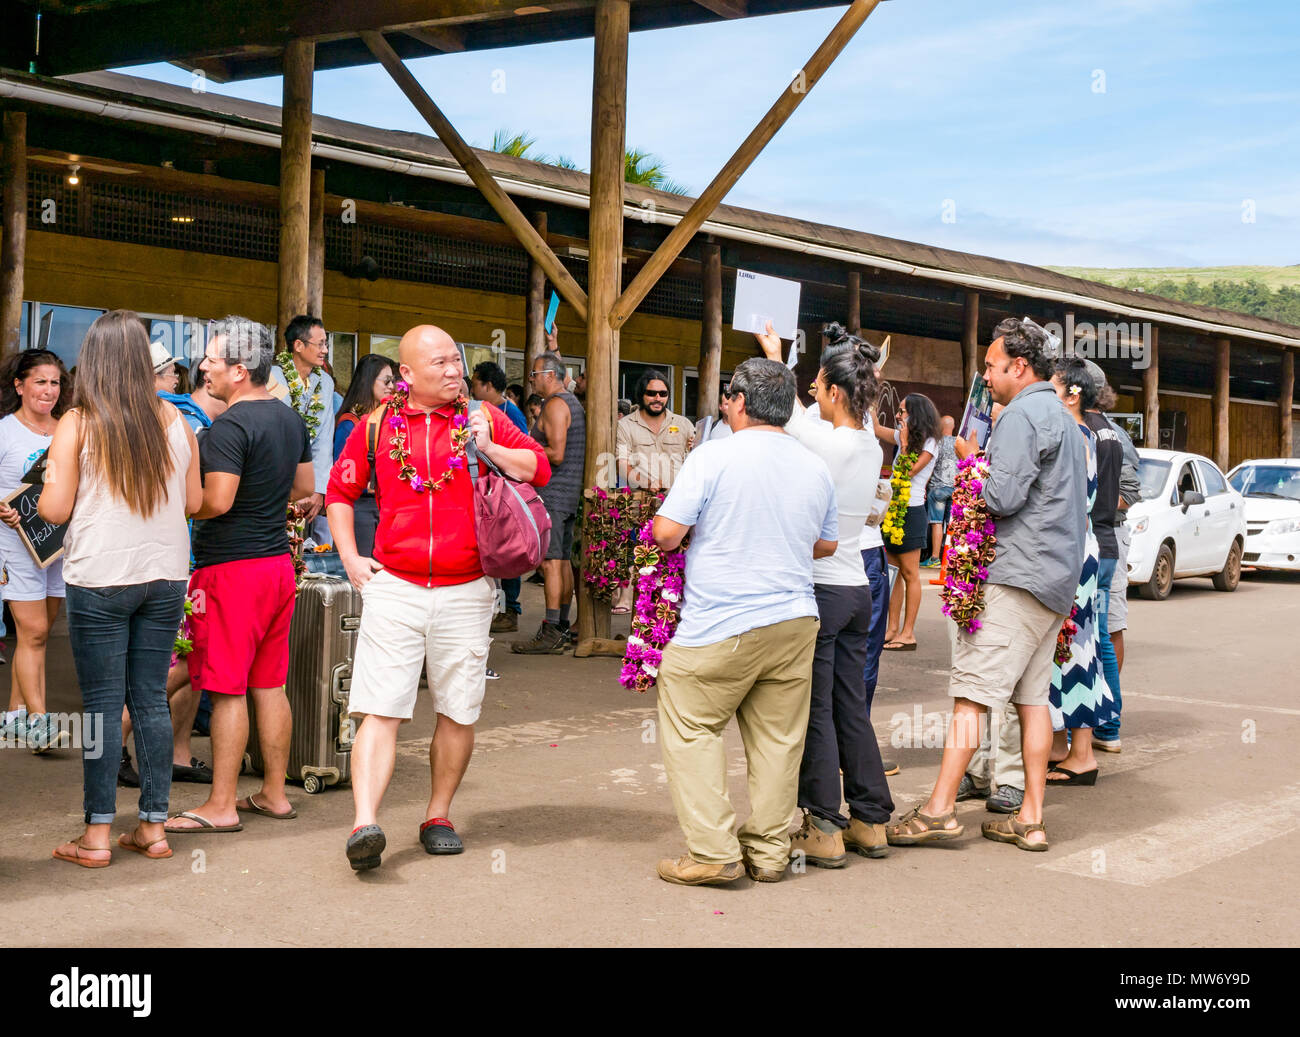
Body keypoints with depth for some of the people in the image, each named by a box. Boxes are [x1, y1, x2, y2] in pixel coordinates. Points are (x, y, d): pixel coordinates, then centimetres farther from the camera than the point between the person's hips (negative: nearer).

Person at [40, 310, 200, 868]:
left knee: (102, 705, 1)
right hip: (165, 576, 3)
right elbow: (195, 501, 7)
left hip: (99, 580, -3)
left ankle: (97, 835, 5)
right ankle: (154, 827, 13)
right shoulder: (174, 421, 2)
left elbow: (56, 508, -7)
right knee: (151, 700, 9)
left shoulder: (76, 424, -7)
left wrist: (39, 496, 14)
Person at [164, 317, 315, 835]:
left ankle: (220, 806, 2)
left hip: (232, 568, -8)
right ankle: (273, 792, 20)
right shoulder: (290, 418, 10)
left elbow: (217, 501, -23)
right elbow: (305, 486, 20)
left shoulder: (229, 426, -17)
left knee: (227, 690, -3)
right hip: (278, 561, 9)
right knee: (269, 685, 13)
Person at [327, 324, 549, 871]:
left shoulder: (482, 417, 5)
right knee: (380, 709, -9)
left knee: (458, 712, 8)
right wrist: (351, 557, 6)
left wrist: (489, 448, -11)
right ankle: (364, 824, -15)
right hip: (394, 587, -1)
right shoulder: (377, 425, 5)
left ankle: (438, 815, 22)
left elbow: (540, 469, 4)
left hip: (465, 593, 1)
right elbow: (340, 492, 16)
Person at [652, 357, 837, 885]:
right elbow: (826, 544, 19)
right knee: (777, 737, 11)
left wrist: (706, 534, 9)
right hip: (795, 622, 6)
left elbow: (666, 533, -12)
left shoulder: (713, 456, -10)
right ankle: (769, 852, 16)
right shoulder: (816, 468, 8)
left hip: (721, 624, -5)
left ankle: (713, 852, 0)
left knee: (691, 728, 5)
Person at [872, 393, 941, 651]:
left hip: (912, 511, -7)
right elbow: (876, 428, 21)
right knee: (893, 572, 7)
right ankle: (893, 629, 10)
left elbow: (909, 471, -17)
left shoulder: (929, 443, -8)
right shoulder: (903, 436, 13)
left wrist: (904, 441, -12)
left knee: (909, 573, -4)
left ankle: (908, 633, -1)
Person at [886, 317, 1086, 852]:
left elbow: (1003, 497, -18)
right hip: (1057, 578, 10)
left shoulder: (1022, 414, -10)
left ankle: (939, 808, -10)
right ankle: (1030, 819, 9)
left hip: (1016, 577, -10)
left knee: (971, 692, -9)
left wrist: (971, 460, -1)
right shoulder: (1063, 417, 21)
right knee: (1033, 697, 9)